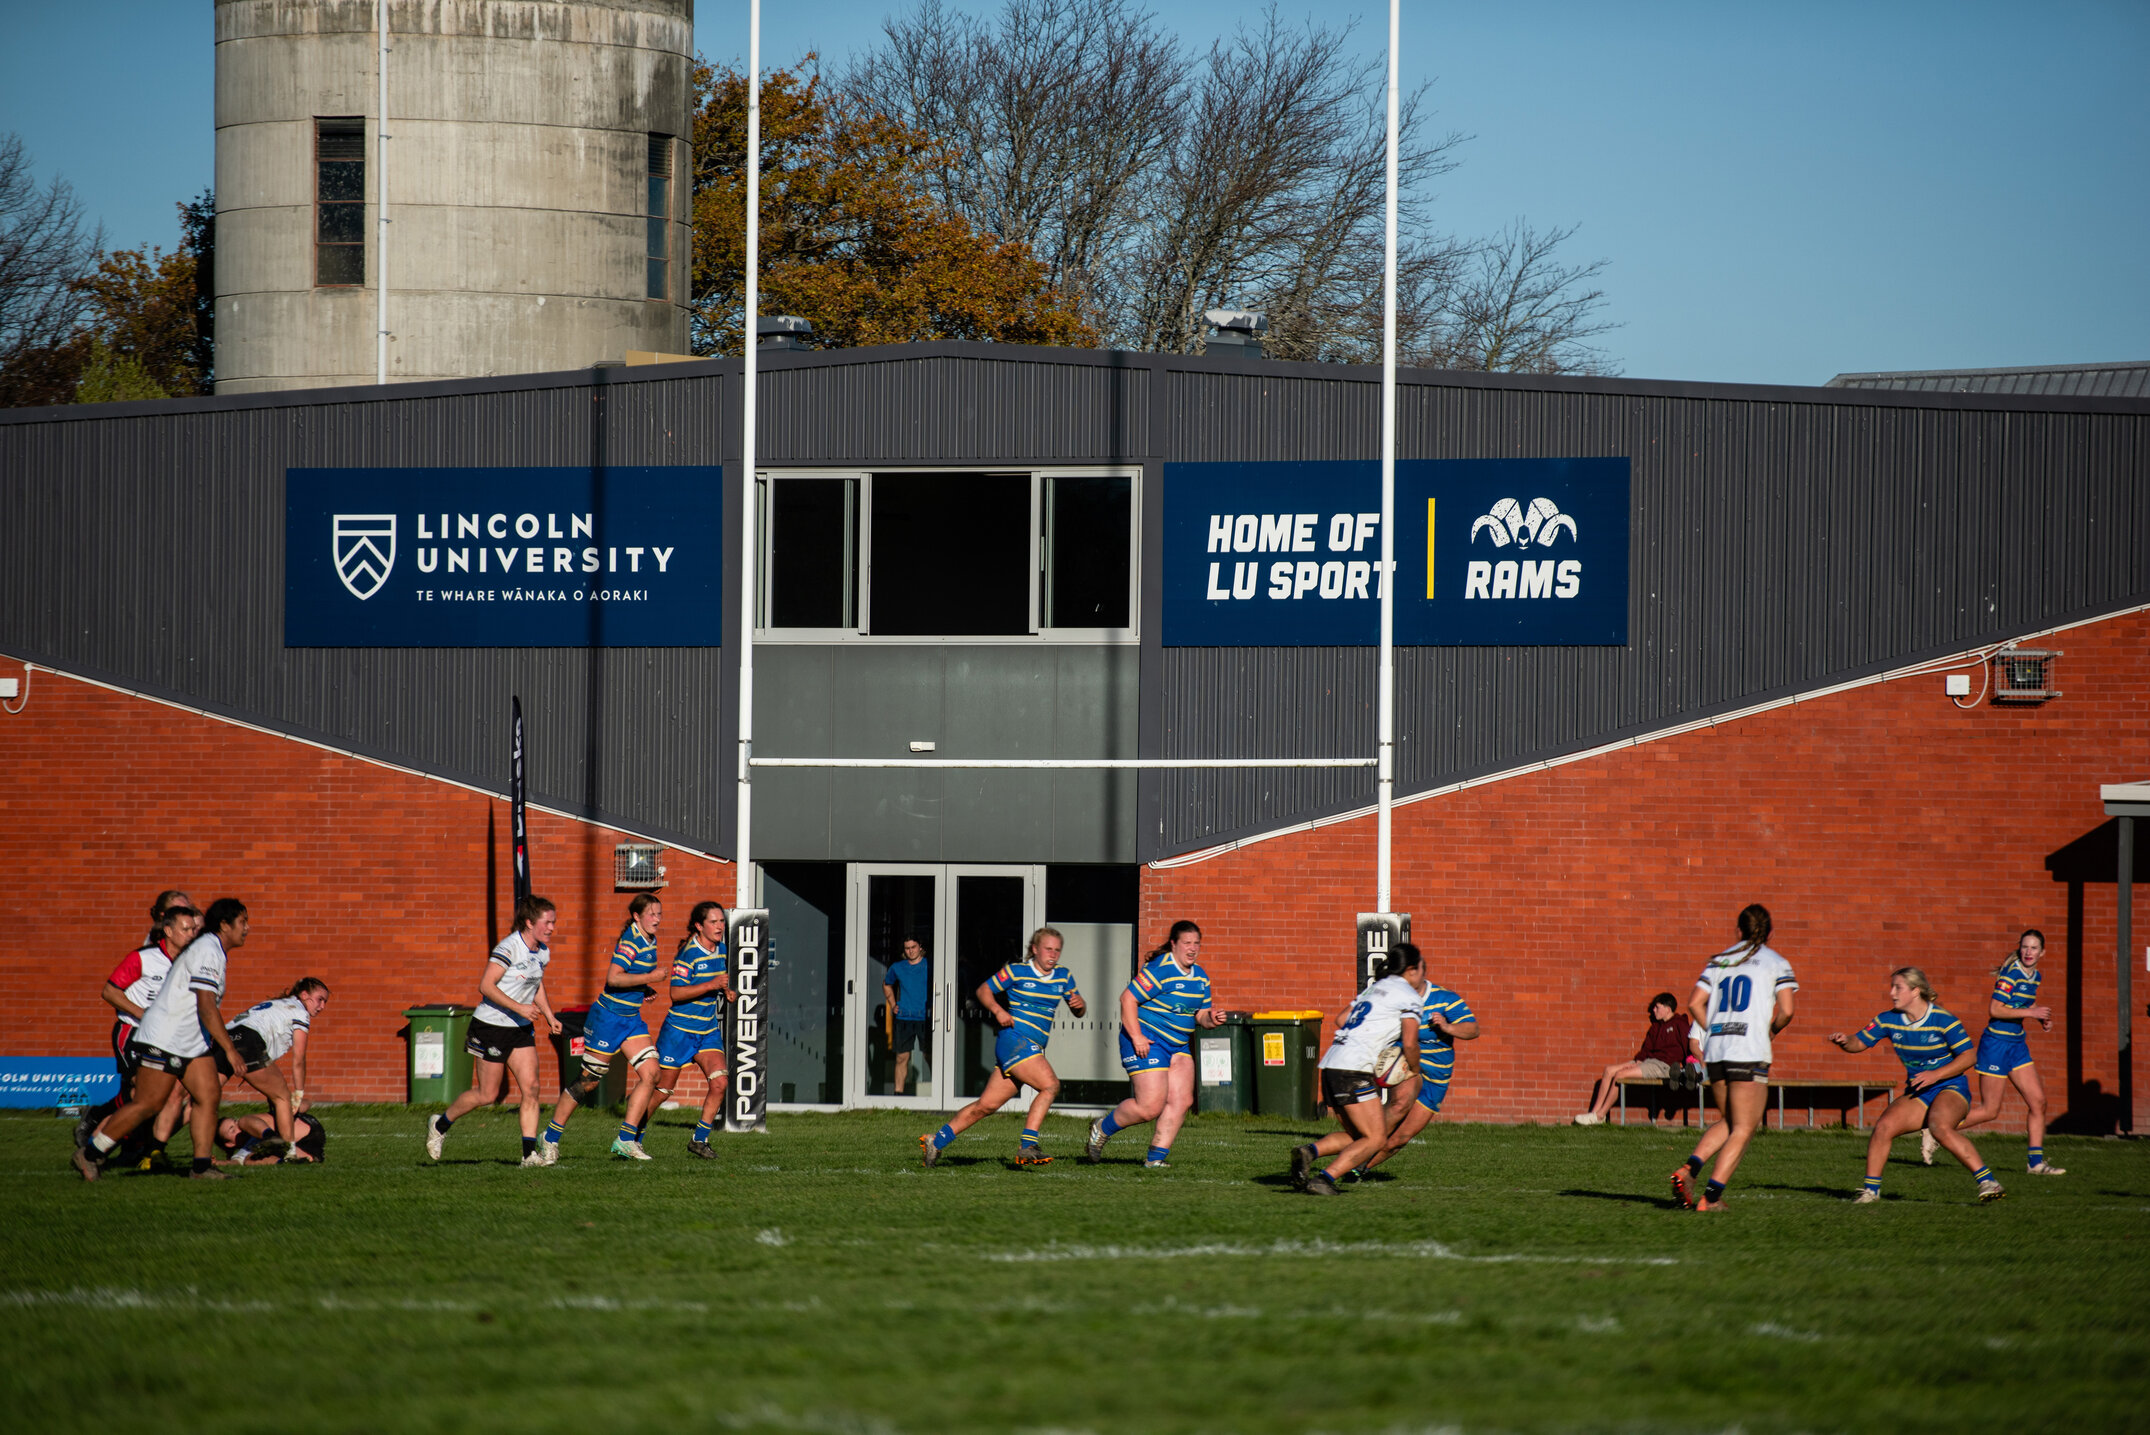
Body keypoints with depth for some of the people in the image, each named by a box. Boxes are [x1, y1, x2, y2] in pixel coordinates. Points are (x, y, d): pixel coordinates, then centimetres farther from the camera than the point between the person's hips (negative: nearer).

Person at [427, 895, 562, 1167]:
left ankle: (529, 1153, -6)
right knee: (487, 1095, 1)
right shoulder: (508, 948, -20)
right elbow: (486, 986, -25)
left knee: (531, 1088, -6)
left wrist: (548, 1015, 14)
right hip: (492, 1027, -7)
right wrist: (518, 1007, -30)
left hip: (521, 1028, 7)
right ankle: (440, 1125, 24)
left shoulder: (542, 952, 6)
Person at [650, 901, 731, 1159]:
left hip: (708, 1029, 6)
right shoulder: (689, 953, -17)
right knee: (661, 1090, 2)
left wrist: (726, 991, 5)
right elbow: (676, 993, -23)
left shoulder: (721, 951, 6)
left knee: (720, 1082, -12)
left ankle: (699, 1140, 0)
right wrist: (711, 985, -30)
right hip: (680, 1029, -6)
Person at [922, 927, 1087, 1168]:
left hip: (1034, 1048, 7)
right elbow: (984, 990, 6)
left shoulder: (1064, 976, 13)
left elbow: (1079, 1012, 19)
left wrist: (1078, 1004, -5)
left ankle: (935, 1142, 16)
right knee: (1050, 1085, -25)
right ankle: (1027, 1146, -26)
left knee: (987, 1105, 7)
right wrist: (998, 1010, -12)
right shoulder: (1017, 971, -3)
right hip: (1014, 1040, -7)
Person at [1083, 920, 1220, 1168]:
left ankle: (1156, 1156, 4)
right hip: (1147, 1043, -8)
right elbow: (1127, 999, -17)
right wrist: (1136, 1037, -22)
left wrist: (1209, 1019, -8)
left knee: (1182, 1101, -4)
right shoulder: (1160, 970, -16)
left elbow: (1200, 1014, 17)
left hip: (1177, 1045, 8)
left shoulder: (1200, 978, 10)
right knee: (1151, 1106, -12)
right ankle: (1102, 1128, 11)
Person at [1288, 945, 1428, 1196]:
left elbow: (1341, 1020, 27)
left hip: (1331, 1063, 8)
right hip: (1353, 1070, -8)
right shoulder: (1410, 997, 0)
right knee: (1376, 1138, -6)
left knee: (1354, 1135, 16)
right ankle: (1325, 1179, -18)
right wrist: (1414, 1072, 13)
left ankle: (1309, 1151, -7)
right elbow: (1409, 1043, -6)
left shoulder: (1375, 987, 23)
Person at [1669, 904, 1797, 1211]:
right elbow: (1785, 1010, -7)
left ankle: (1689, 1169, -1)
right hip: (1750, 1054, -5)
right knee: (1743, 1130, 1)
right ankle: (1712, 1196, -9)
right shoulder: (1776, 963, 3)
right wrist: (1773, 1030, 13)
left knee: (1729, 1123, 20)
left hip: (1715, 1052, 5)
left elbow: (1695, 1003, 7)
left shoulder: (1719, 961, 15)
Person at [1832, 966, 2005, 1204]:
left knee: (1940, 1127, -35)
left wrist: (1936, 1074, -23)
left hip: (1951, 1089, -5)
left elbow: (1968, 1057, -13)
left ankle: (1986, 1181, -31)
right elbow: (1860, 1042, 7)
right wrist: (1845, 1041, -16)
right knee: (1884, 1126, -18)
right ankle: (1871, 1189, -3)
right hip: (1917, 1095, 5)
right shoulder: (1889, 1020, 1)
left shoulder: (1943, 1020, -14)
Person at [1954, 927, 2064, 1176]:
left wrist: (2041, 1018, 9)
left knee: (2038, 1101, 3)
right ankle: (1934, 1133, 7)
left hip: (2016, 1044, 8)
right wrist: (2030, 1012, -23)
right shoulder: (2011, 974, -17)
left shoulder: (2035, 976, 9)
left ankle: (2036, 1160, 11)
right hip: (1996, 1043, -8)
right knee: (1989, 1110, -4)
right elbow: (1995, 1009, -23)